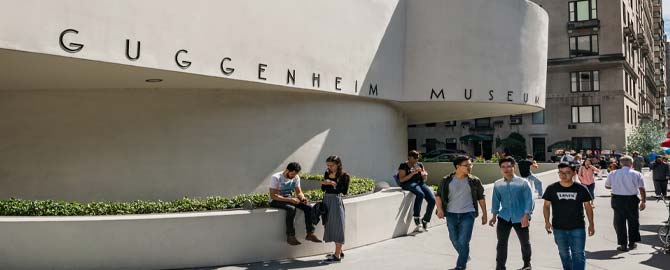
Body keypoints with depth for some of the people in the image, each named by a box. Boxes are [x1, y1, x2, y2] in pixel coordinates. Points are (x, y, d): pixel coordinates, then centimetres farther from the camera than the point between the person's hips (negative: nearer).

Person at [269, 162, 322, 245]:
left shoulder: (296, 177, 1)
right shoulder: (276, 178, -18)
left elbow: (299, 192, 8)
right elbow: (273, 195, -24)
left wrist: (302, 198, -17)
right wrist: (289, 200, -32)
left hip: (290, 198, 6)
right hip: (276, 201, -6)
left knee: (308, 207, -16)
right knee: (291, 208, -36)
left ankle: (310, 234, -10)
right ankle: (290, 236, -27)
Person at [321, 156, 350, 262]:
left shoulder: (344, 175, -7)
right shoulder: (327, 173, 9)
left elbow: (345, 191, -13)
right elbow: (323, 189, 13)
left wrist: (334, 184, -20)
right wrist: (323, 183, -7)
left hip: (336, 200, -7)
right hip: (326, 200, 7)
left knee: (337, 225, -4)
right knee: (330, 225, 11)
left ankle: (337, 255, 0)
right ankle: (339, 251, 24)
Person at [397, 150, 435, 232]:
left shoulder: (420, 165, 18)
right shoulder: (403, 165, 2)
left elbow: (425, 179, 19)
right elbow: (401, 179, -9)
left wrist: (423, 173, -4)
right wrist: (413, 173, -16)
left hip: (420, 183, 6)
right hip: (409, 183, -5)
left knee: (432, 199, -18)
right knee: (420, 194, -38)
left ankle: (425, 221, -3)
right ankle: (417, 218, -33)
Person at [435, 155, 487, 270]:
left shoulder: (474, 181, -1)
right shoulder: (446, 181, -2)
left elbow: (481, 198, 8)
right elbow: (439, 195, 3)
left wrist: (484, 214, 9)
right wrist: (440, 209, -11)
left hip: (468, 214, -2)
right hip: (451, 214, 2)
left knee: (463, 242, -8)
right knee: (455, 240, 15)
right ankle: (465, 257, 42)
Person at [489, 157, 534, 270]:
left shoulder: (523, 183, -6)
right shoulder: (497, 184, 5)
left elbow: (529, 200, -9)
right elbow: (496, 201, 13)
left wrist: (526, 216, -17)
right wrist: (494, 216, 10)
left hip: (520, 218, -2)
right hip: (504, 217, 2)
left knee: (525, 242, 14)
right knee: (501, 243, -2)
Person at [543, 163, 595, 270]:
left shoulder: (581, 189, -2)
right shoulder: (552, 189, -2)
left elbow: (588, 206, 6)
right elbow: (546, 206, 4)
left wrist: (591, 224, 5)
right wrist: (547, 221, -7)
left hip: (578, 228, -1)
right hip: (559, 229, 1)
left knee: (578, 254, -4)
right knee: (564, 254, 15)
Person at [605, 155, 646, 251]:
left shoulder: (613, 174, 2)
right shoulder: (637, 174, -3)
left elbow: (607, 186, 13)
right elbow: (642, 189, -8)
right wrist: (643, 201, -2)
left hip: (617, 199, 1)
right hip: (632, 199, 0)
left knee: (620, 222, 6)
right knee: (633, 221, 15)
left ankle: (623, 244, 6)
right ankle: (632, 243, 22)